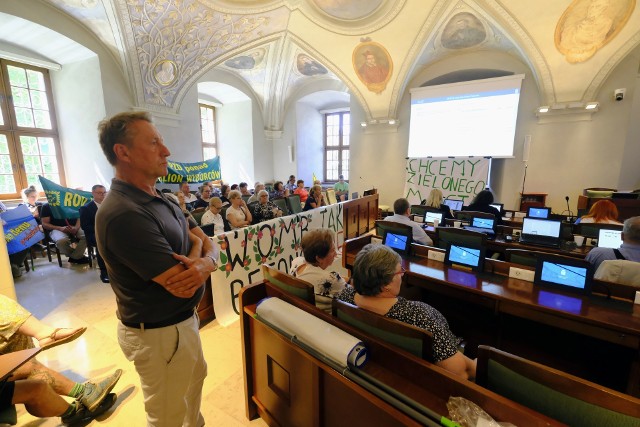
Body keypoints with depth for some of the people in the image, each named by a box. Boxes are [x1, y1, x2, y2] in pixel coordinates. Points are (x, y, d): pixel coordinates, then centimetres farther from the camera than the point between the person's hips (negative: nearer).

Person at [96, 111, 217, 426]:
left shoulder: (162, 201, 3)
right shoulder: (123, 215, -28)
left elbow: (208, 245, 2)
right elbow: (181, 285, -29)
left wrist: (205, 264, -21)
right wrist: (196, 246, -10)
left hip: (184, 319, 9)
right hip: (158, 333, -9)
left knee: (196, 376, 32)